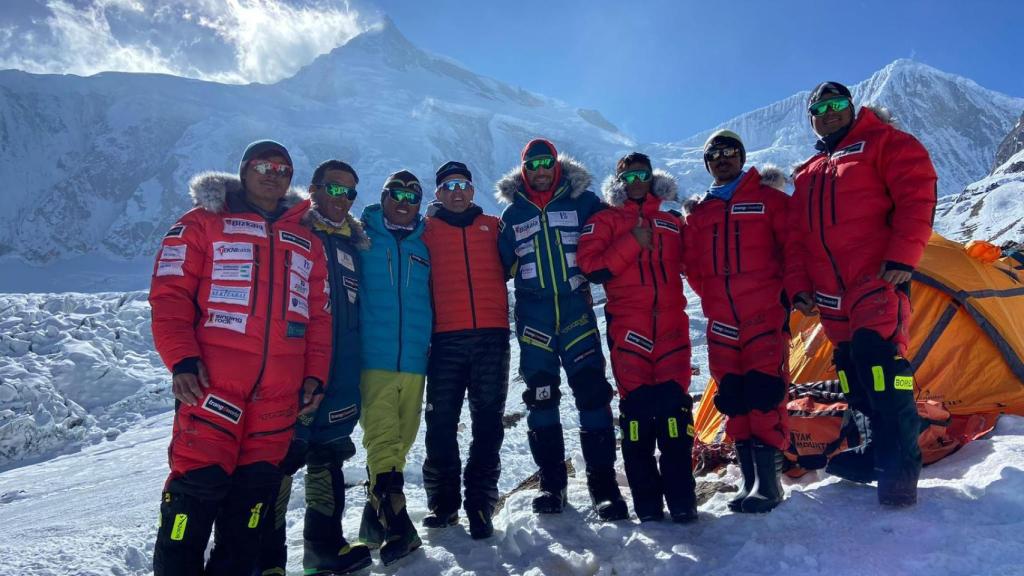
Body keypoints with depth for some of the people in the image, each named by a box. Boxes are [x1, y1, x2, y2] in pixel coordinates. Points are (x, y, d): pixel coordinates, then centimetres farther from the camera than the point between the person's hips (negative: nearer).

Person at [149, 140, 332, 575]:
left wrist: (315, 374, 8)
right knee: (199, 482, -6)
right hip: (213, 380, -4)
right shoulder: (204, 223, 7)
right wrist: (182, 359, -13)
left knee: (255, 490, 8)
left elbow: (318, 315, 16)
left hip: (281, 392, 4)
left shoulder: (307, 242, 19)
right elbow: (169, 294, -2)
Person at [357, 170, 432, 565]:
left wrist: (432, 347, 18)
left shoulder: (423, 247, 16)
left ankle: (376, 516, 23)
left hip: (414, 362, 4)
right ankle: (396, 525, -12)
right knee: (382, 440, -13)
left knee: (400, 440, 9)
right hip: (373, 359, -4)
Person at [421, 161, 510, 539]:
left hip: (491, 336, 1)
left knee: (487, 423, 1)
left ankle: (480, 505, 8)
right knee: (441, 423, 1)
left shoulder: (492, 227, 17)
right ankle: (443, 503, 14)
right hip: (446, 338, -1)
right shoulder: (427, 231, 14)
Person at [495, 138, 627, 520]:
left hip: (576, 309, -2)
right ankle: (551, 482, 16)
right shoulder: (513, 212, 11)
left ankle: (603, 482, 2)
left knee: (592, 392, -7)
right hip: (533, 317, 2)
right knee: (540, 398, 4)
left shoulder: (582, 201, 6)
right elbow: (502, 264, 13)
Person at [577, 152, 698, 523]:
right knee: (636, 406, -6)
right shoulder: (605, 221, 12)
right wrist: (633, 243, -9)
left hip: (670, 323, 3)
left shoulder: (671, 223, 22)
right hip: (628, 324, -2)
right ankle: (647, 503, 3)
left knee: (675, 404, -6)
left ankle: (681, 498, 3)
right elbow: (591, 266, -3)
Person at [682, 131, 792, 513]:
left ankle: (768, 482, -3)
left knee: (764, 393, -10)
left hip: (765, 313, -4)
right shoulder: (698, 212, 15)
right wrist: (711, 297, 9)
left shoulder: (768, 198, 4)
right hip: (720, 319, 5)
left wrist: (788, 290, -3)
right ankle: (748, 480, 14)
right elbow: (692, 266, 18)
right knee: (732, 398, 5)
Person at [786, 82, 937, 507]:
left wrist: (902, 257, -18)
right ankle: (878, 453, 22)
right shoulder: (807, 176, 23)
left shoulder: (883, 142, 6)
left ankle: (899, 469, -10)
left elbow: (917, 194, -7)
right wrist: (798, 285, 9)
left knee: (879, 359, -18)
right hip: (832, 295, 6)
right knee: (854, 375, 8)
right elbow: (796, 239, 20)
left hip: (877, 279, -6)